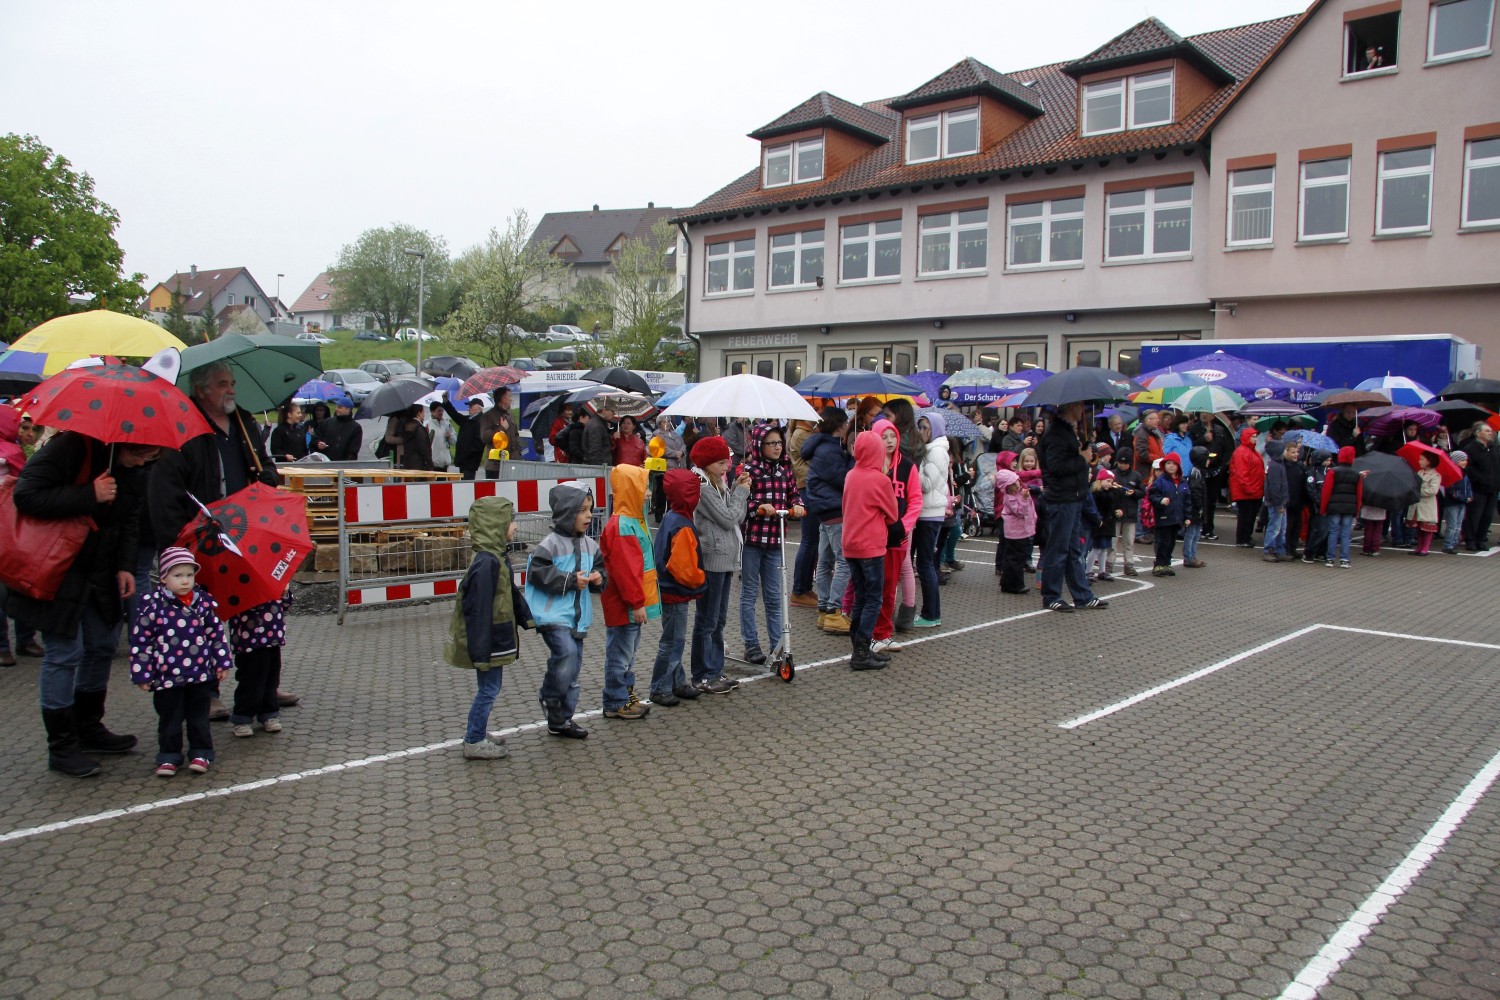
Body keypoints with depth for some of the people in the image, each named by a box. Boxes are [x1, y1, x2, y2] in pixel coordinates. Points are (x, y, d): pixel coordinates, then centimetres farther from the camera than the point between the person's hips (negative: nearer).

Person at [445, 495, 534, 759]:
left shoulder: (498, 557, 7)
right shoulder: (487, 563, -24)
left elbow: (511, 593, 21)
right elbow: (478, 609, -25)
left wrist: (527, 618, 22)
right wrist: (481, 651, -23)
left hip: (496, 640, 10)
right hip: (489, 642, -10)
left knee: (489, 688, 19)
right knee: (488, 689, 2)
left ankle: (478, 734, 32)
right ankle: (474, 743, 13)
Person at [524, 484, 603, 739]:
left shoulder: (590, 545, 9)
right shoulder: (551, 543, -11)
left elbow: (599, 568, 21)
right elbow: (537, 572, -17)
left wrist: (598, 579, -2)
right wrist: (570, 580, -20)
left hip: (578, 617, 7)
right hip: (553, 615, -7)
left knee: (573, 667, 11)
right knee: (566, 652, -26)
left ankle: (561, 720, 23)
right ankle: (549, 696, 1)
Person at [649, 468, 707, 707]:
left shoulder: (670, 518, 6)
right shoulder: (683, 527, -24)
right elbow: (685, 569, -25)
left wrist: (698, 579, 17)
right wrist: (701, 580, -6)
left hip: (670, 591, 10)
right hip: (676, 594, -10)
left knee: (675, 640, 18)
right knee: (672, 641, 1)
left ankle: (677, 683, 29)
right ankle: (660, 689, 10)